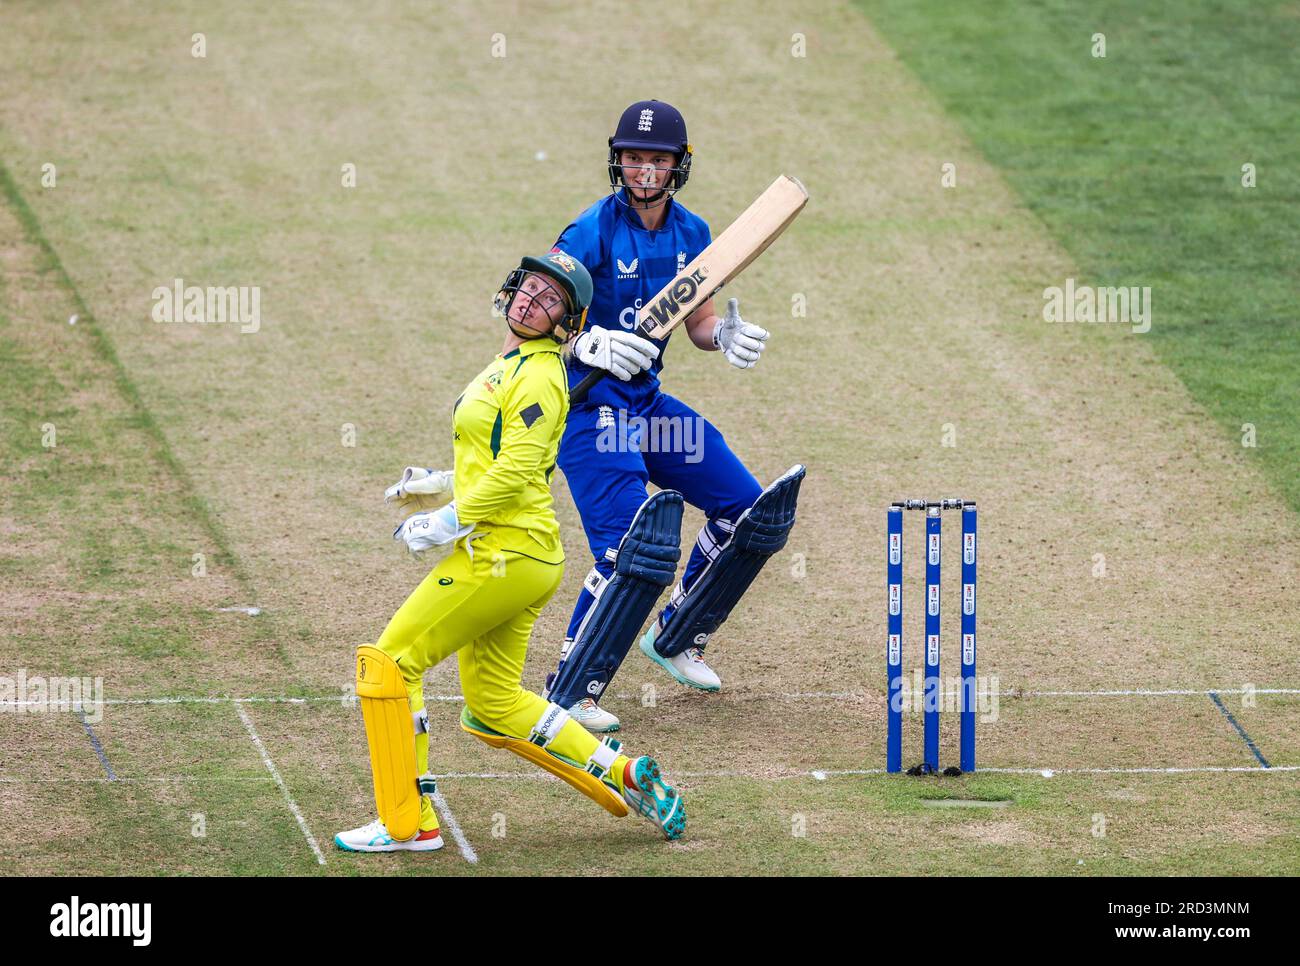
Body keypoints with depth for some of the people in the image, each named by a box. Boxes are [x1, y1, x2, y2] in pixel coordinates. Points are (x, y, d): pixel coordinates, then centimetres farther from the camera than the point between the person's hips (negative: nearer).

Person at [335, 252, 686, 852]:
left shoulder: (538, 375, -13)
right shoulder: (511, 365, 18)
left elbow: (515, 470, -21)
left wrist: (450, 521, -18)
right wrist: (443, 485, 16)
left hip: (505, 552, -10)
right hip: (516, 557, 10)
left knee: (388, 663, -6)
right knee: (494, 709, 15)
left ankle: (407, 824, -5)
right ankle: (626, 777, 16)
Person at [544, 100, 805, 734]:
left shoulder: (691, 235, 4)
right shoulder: (593, 233, -16)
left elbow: (699, 324, 14)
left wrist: (725, 337, -9)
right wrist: (587, 343, -37)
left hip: (648, 401, 7)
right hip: (588, 405, -7)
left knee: (749, 513, 9)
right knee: (633, 550, -19)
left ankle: (674, 637, 27)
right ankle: (568, 694, -7)